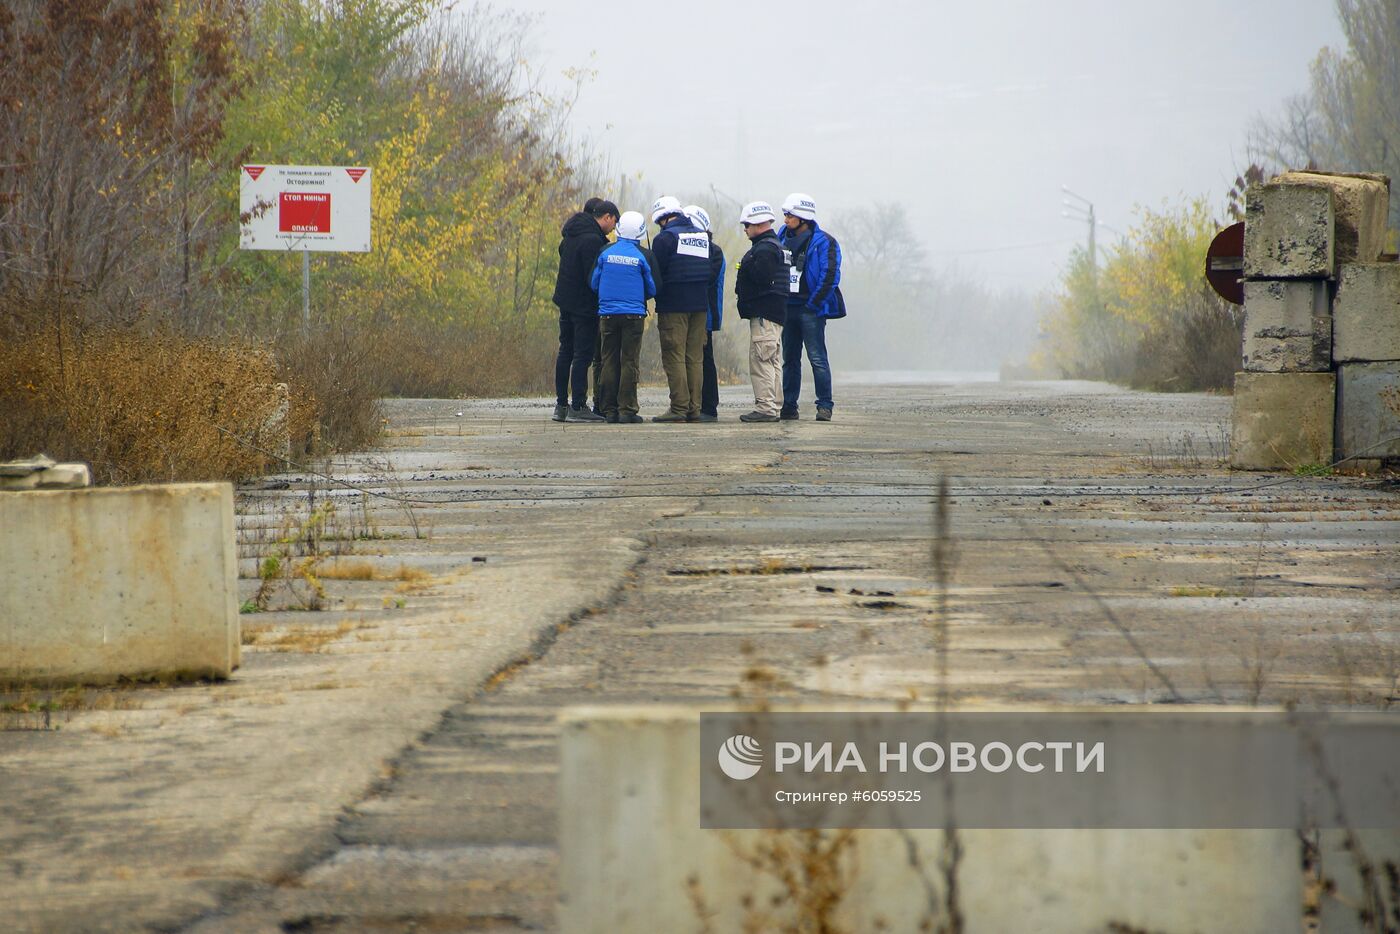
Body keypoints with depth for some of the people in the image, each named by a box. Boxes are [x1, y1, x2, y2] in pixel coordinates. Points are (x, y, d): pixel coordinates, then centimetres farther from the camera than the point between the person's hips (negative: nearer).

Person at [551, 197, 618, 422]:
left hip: (565, 300, 9)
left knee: (565, 351, 14)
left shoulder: (571, 235, 11)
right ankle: (578, 407, -8)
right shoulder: (593, 240, -20)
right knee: (583, 354, -6)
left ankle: (561, 404, 16)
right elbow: (594, 277, -22)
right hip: (584, 305, -9)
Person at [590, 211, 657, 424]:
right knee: (629, 362, 0)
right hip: (634, 314, -2)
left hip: (607, 314, 2)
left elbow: (594, 283, 7)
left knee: (609, 361, 7)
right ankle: (627, 410, -4)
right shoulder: (643, 256, -5)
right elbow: (653, 288, 3)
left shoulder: (605, 253, 0)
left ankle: (609, 410, 6)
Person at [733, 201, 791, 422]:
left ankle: (765, 407, -13)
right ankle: (771, 407, 17)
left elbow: (761, 279, -22)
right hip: (776, 311, 11)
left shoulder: (764, 248, -15)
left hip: (764, 313, -11)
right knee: (772, 361, 13)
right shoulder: (776, 245, 19)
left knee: (761, 359, -10)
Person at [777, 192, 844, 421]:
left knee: (817, 359, -8)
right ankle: (788, 405, 13)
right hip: (787, 307, 6)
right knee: (790, 359, 9)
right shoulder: (782, 238, 11)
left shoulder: (824, 242, -5)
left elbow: (830, 276, -10)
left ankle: (824, 406, -5)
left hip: (811, 309, -6)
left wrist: (812, 303, -13)